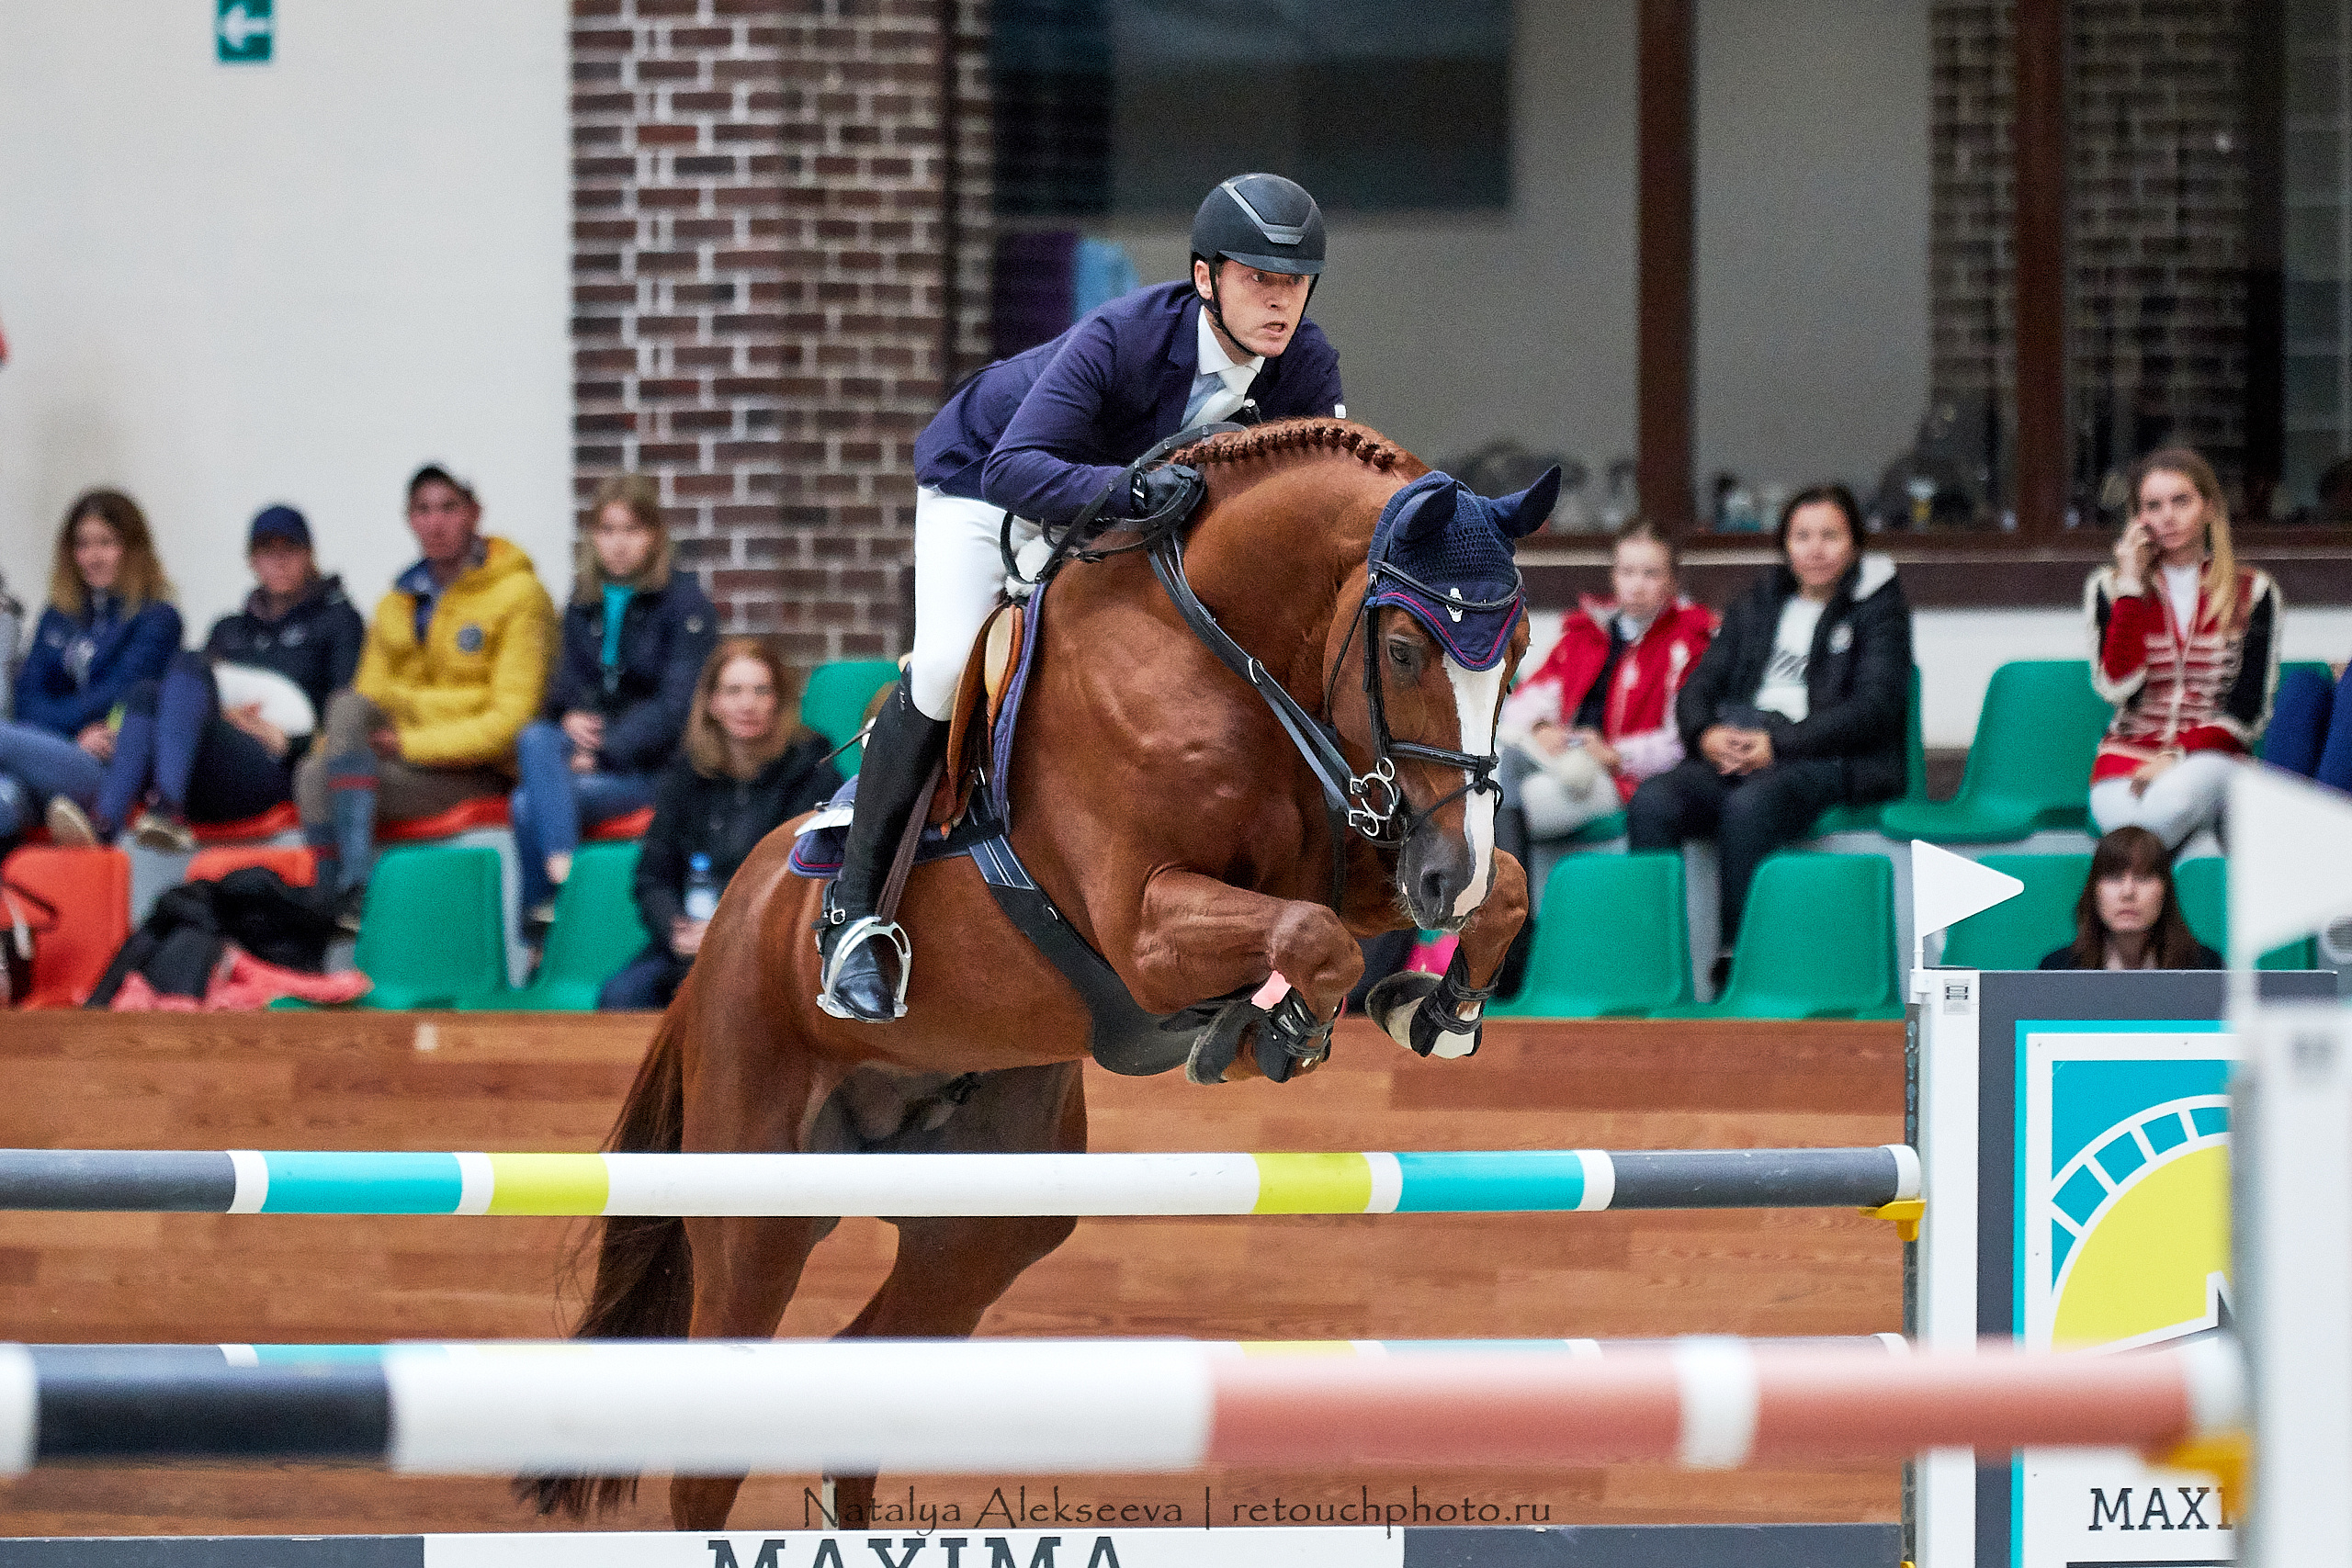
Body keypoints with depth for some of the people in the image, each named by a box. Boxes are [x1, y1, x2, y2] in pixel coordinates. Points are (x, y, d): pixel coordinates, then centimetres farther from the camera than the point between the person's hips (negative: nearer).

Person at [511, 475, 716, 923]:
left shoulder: (685, 602, -4)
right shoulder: (584, 602, 14)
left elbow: (677, 705, -10)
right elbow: (566, 684, 18)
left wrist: (605, 751, -18)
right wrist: (570, 718, -7)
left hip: (654, 762, -6)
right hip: (589, 744, 6)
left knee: (530, 804, -28)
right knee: (534, 738, -30)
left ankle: (539, 911, -19)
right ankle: (561, 869, -39)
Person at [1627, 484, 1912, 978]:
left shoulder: (1878, 607, 11)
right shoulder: (1756, 605, 26)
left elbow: (1876, 706, -4)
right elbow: (1698, 687, 19)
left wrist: (1778, 744, -14)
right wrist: (1707, 734, -7)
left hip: (1828, 758, -5)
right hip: (1733, 751, 5)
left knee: (1749, 804, -39)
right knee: (1651, 801, -27)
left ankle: (1738, 962, -37)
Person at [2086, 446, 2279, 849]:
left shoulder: (2252, 592, 8)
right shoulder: (2108, 587, 11)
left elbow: (2248, 710, 1)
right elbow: (2118, 684, -5)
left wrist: (2177, 757, -14)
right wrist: (2131, 587, -4)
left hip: (2211, 753, -1)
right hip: (2129, 752, 1)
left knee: (2173, 798, -39)